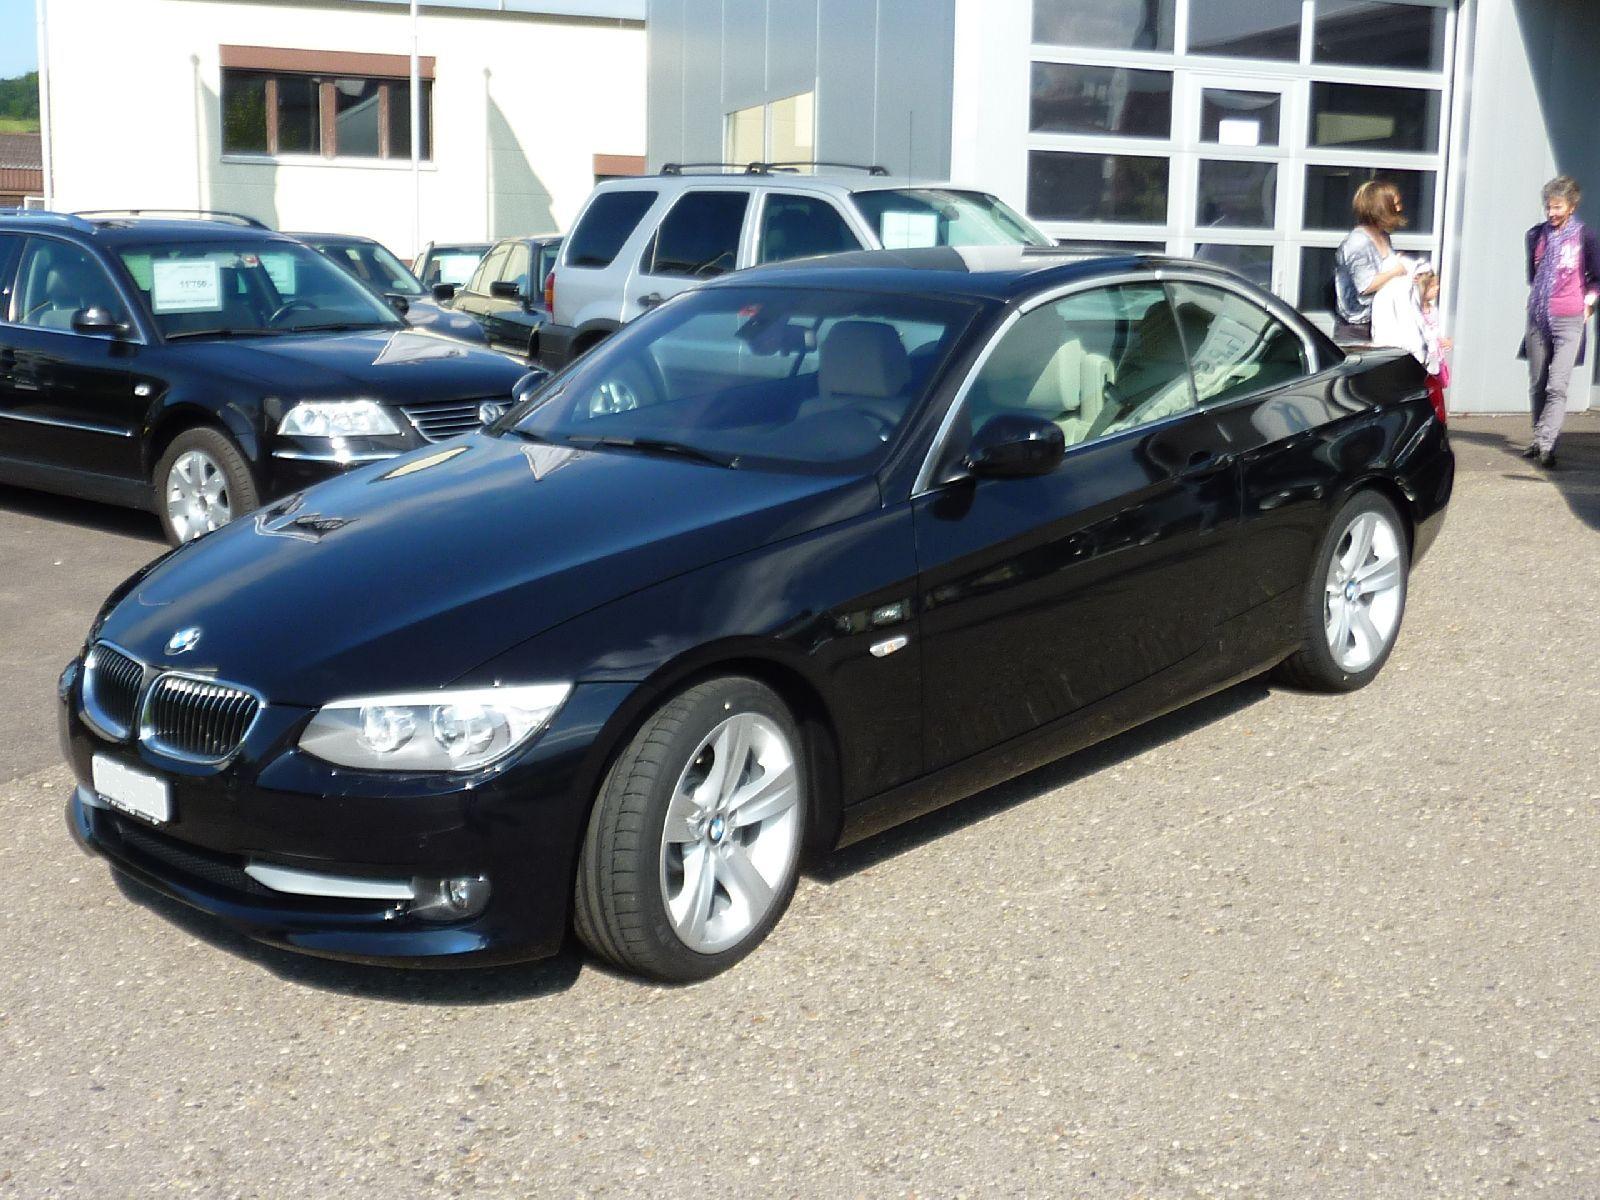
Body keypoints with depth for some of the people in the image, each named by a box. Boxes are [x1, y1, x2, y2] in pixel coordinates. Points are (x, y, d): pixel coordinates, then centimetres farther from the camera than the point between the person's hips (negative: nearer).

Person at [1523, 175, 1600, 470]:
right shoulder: (1536, 235, 9)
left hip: (1568, 321, -4)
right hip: (1537, 320, 4)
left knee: (1557, 387, -13)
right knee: (1537, 386, 9)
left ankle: (1545, 443, -19)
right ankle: (1540, 442, 19)